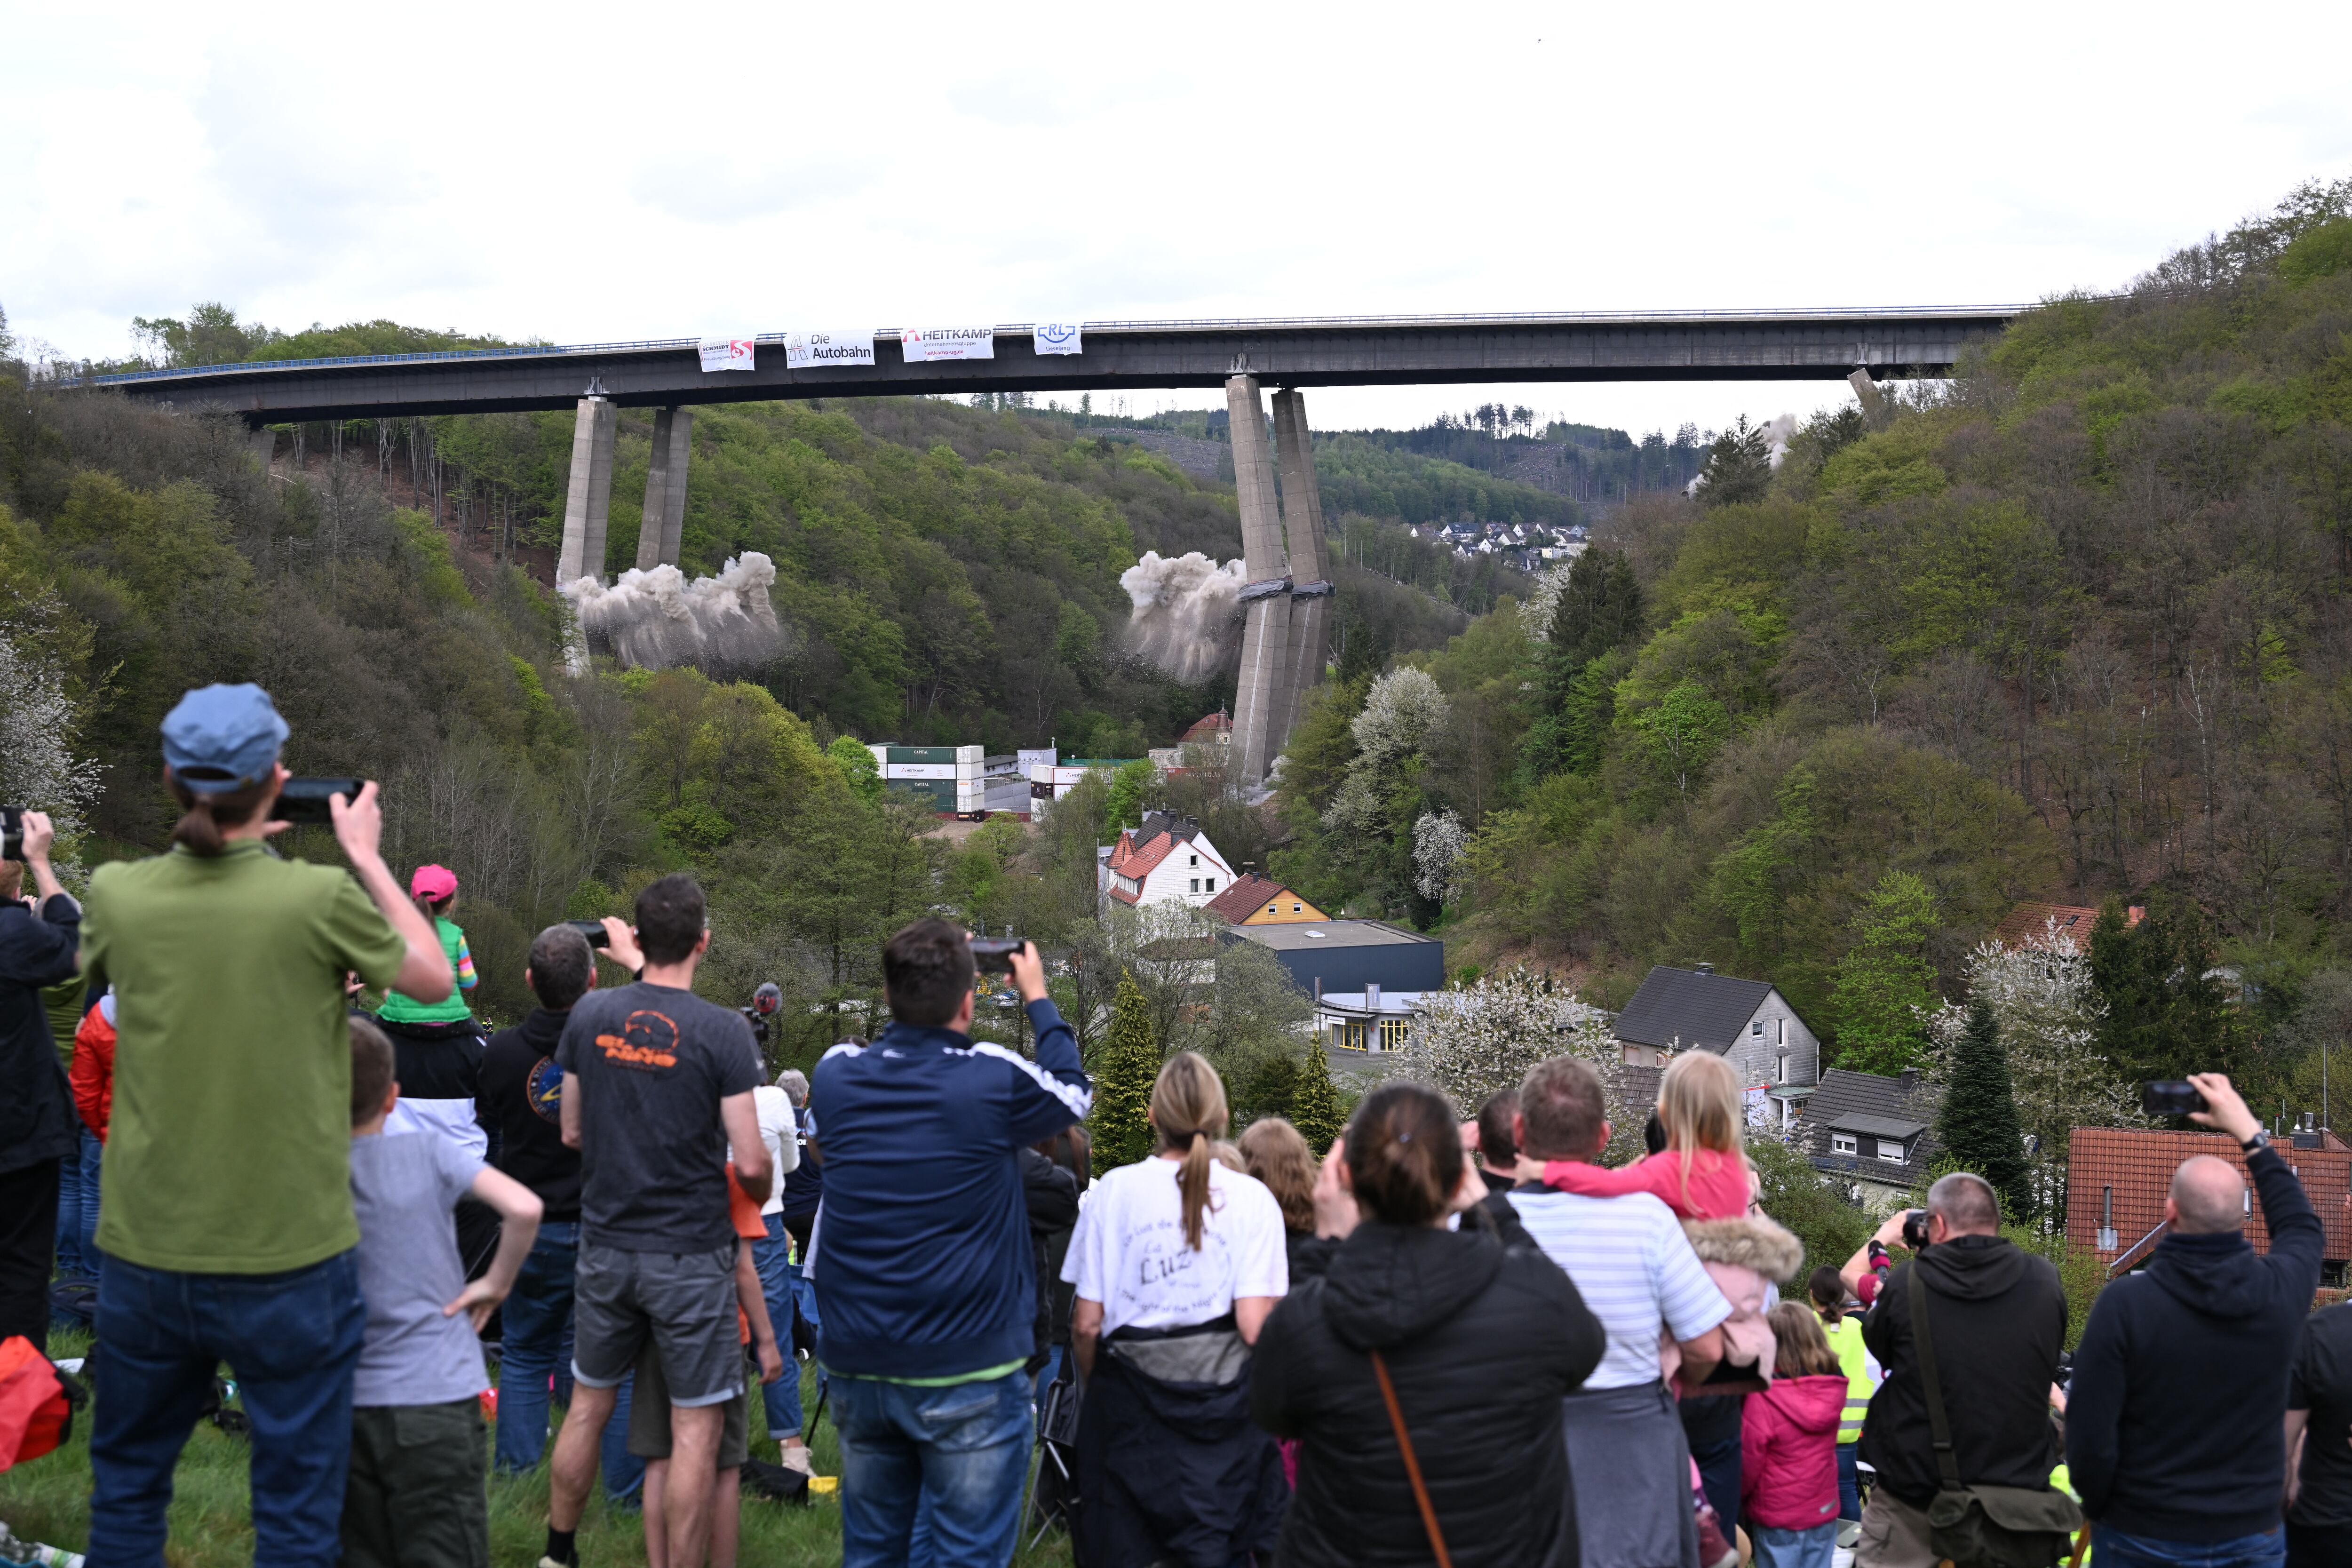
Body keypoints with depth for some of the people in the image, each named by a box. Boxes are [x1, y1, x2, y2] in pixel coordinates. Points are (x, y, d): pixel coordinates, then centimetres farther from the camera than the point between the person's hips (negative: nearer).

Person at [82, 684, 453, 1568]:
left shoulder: (118, 896, -8)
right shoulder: (321, 899, -18)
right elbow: (433, 979, 0)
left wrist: (210, 846, 17)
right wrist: (365, 855, 8)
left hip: (146, 1255, 4)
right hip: (290, 1262, -3)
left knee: (125, 1492, 22)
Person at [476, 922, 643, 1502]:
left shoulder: (502, 1052, -10)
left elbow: (490, 1122, 7)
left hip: (534, 1231, 2)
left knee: (524, 1356, 17)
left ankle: (514, 1472, 22)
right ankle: (628, 1487, 10)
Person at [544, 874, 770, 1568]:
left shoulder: (590, 1014, -2)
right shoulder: (722, 1030, -15)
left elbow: (571, 1132, 9)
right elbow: (748, 1163, -14)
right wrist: (761, 1196, 7)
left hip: (606, 1244, 5)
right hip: (691, 1251, -5)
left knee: (588, 1406, 20)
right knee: (696, 1432, 3)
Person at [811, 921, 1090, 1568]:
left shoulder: (836, 1075, -3)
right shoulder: (995, 1081, -14)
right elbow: (1074, 1095, 8)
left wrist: (911, 991, 21)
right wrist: (1037, 998, 19)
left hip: (857, 1367, 5)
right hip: (966, 1371, -4)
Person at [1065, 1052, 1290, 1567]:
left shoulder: (1114, 1190, -3)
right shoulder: (1251, 1198, -5)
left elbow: (1087, 1325, -3)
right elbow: (1255, 1327, -11)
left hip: (1130, 1403, 1)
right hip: (1223, 1403, 0)